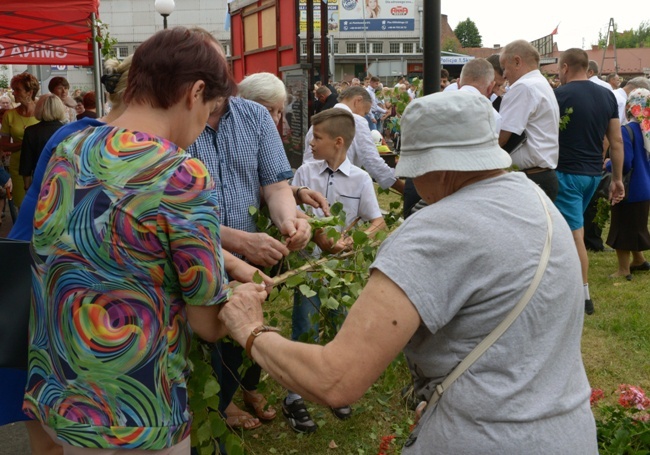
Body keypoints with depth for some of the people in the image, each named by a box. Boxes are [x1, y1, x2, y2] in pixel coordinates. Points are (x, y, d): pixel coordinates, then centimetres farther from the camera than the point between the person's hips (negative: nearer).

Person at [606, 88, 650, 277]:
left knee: (622, 227, 5)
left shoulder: (627, 131, -21)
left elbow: (625, 164, -24)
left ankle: (624, 270, 11)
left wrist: (608, 164, -7)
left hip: (629, 190, -7)